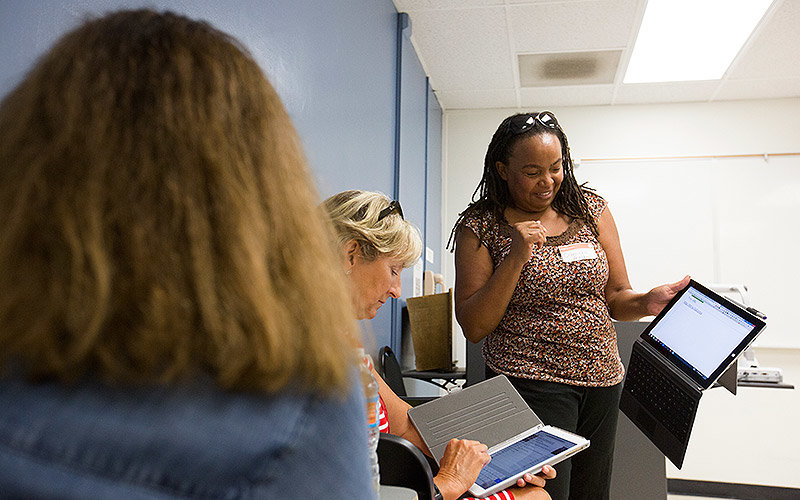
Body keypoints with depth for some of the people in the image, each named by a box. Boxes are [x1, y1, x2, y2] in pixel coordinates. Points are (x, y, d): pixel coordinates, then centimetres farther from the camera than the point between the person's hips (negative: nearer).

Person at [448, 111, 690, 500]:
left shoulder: (591, 210, 5)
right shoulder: (480, 226, -6)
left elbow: (616, 299, 8)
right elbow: (474, 328, -10)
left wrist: (647, 302, -15)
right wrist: (516, 258, -20)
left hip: (602, 380, 5)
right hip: (531, 382, -4)